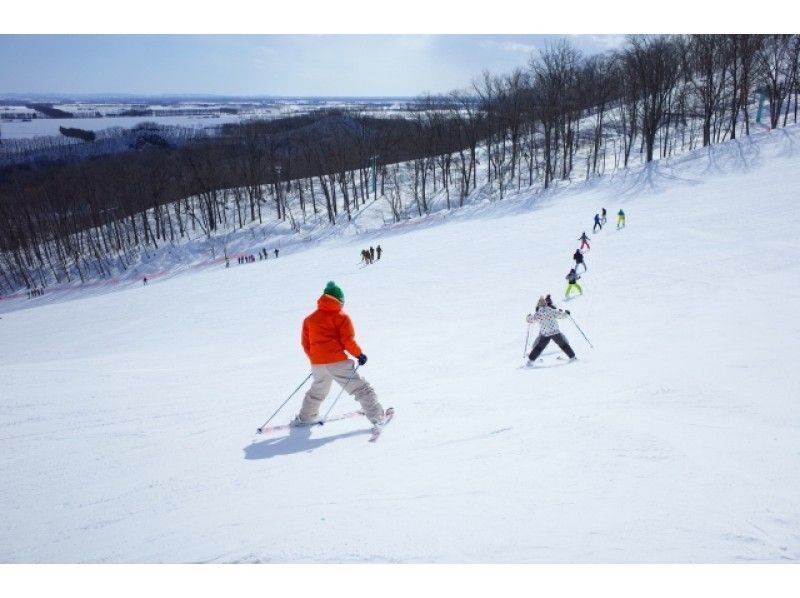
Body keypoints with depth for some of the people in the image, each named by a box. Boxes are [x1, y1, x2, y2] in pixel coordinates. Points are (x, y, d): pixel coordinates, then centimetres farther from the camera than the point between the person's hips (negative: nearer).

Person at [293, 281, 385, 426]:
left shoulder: (309, 319, 14)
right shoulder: (341, 317, -1)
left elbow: (305, 344, 16)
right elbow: (348, 341, -10)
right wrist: (359, 354, 2)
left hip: (317, 364, 6)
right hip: (337, 362, -5)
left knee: (317, 391, 30)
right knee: (361, 388, -1)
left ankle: (305, 417, 39)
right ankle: (377, 416, -8)